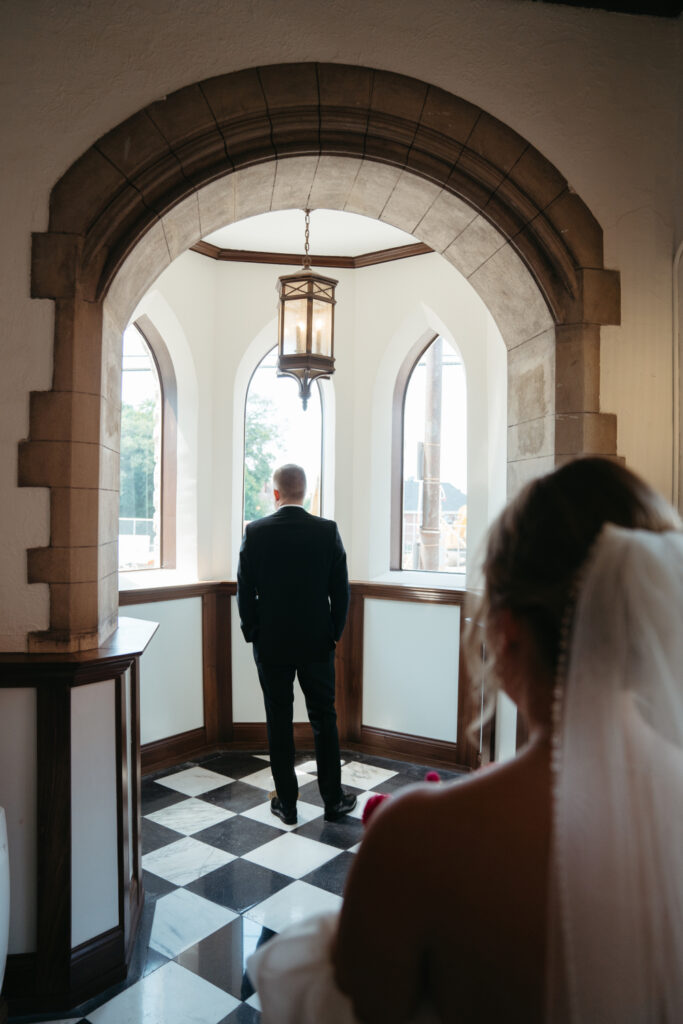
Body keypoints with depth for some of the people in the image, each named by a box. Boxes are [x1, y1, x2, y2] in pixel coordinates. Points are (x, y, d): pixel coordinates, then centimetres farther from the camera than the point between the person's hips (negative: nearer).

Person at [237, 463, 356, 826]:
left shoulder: (256, 532, -9)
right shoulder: (327, 530, -7)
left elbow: (245, 590, -5)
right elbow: (340, 589, -4)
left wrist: (252, 634, 7)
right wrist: (334, 633, 8)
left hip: (271, 645, -1)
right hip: (317, 643, 1)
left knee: (279, 723, 10)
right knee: (324, 719, 13)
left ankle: (286, 803, 21)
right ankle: (333, 800, 23)